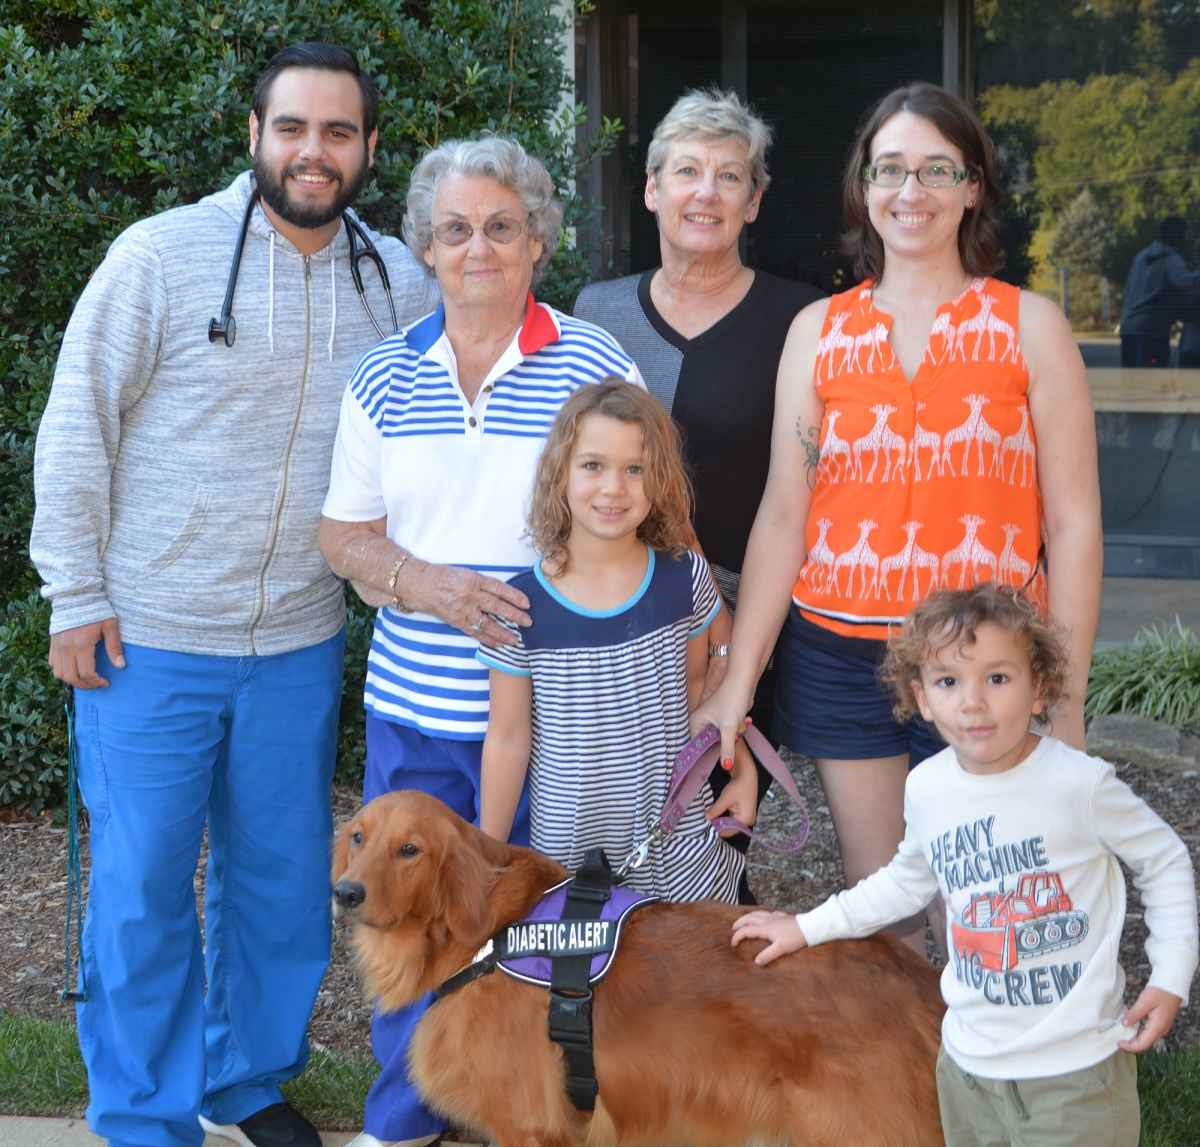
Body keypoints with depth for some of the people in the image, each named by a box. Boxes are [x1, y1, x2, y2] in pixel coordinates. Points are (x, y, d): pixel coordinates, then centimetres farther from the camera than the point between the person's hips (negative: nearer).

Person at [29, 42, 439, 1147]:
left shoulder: (397, 281, 2)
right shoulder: (162, 253, -9)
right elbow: (75, 431, -5)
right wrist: (76, 595, -7)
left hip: (301, 644, 4)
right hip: (148, 641, -3)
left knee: (283, 879, 14)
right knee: (142, 889, 5)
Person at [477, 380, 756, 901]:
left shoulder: (686, 578, -5)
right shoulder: (522, 605, -10)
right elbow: (507, 740, -2)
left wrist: (741, 769, 6)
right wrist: (487, 863, 2)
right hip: (567, 848, -1)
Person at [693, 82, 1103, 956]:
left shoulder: (1031, 326, 1)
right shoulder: (819, 331, 7)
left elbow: (1074, 525, 0)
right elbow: (783, 518, 5)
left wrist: (1066, 703, -5)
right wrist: (737, 684, -1)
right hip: (840, 655, 2)